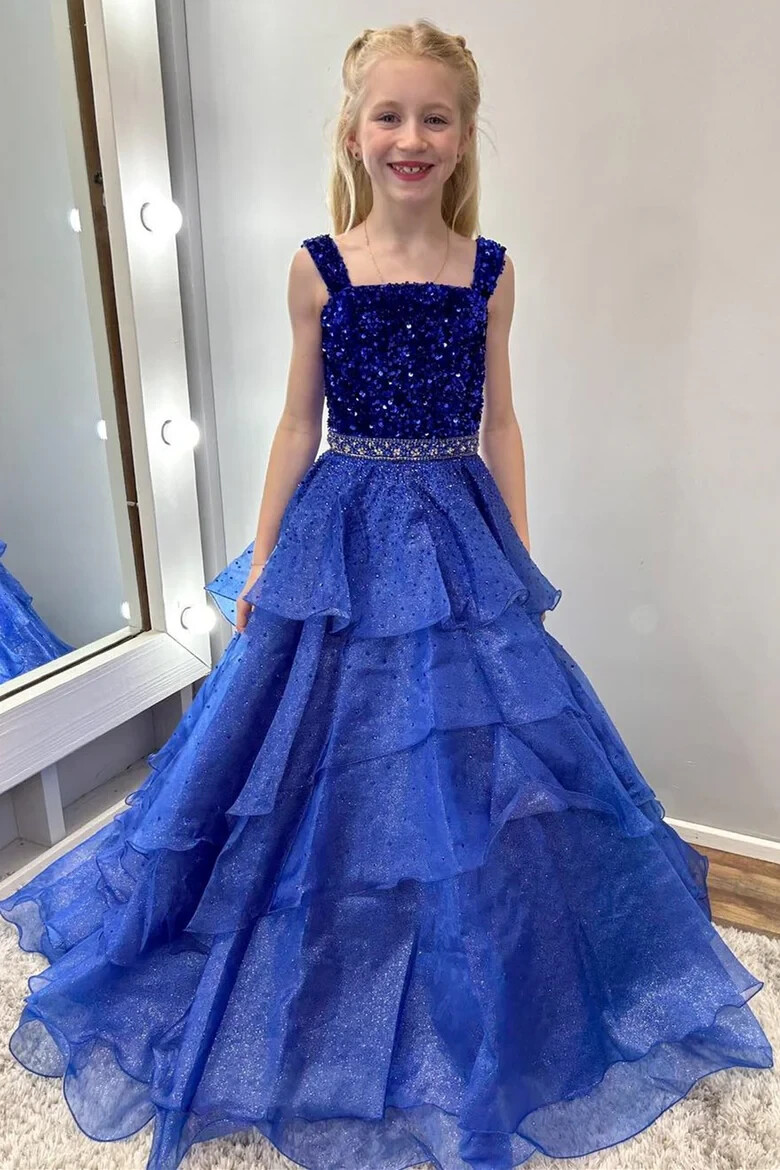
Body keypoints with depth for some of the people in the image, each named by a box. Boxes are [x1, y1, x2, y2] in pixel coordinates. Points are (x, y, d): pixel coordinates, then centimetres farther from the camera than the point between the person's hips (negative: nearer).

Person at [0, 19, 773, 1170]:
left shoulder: (488, 268, 4)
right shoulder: (318, 266, 0)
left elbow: (500, 423, 7)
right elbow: (299, 423, 2)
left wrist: (520, 557, 3)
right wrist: (261, 560, 1)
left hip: (458, 534, 2)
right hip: (344, 532, -1)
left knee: (475, 764, 9)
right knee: (325, 763, 8)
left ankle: (465, 1019, 35)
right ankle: (317, 990, 36)